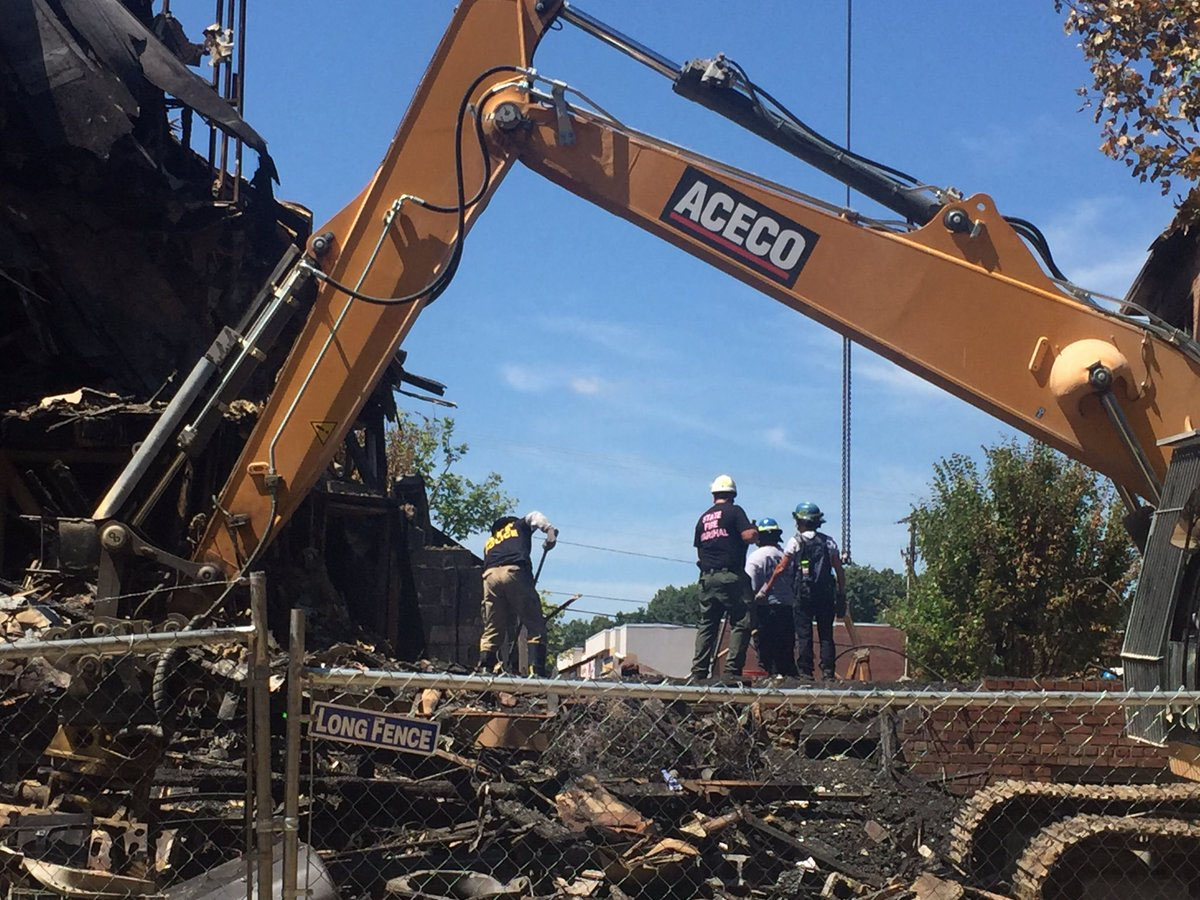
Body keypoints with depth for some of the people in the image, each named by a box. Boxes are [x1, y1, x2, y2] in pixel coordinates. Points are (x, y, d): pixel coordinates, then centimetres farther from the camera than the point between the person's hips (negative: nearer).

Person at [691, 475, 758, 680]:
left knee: (707, 625, 10)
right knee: (741, 623, -2)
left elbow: (699, 549, 16)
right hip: (731, 576, -6)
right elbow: (749, 536, -12)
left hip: (707, 577, 6)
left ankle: (699, 671, 6)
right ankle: (733, 669, -10)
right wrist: (754, 531, 7)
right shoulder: (734, 511, -2)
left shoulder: (703, 518, 16)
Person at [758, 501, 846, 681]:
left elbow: (781, 569, -1)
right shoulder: (829, 542, 8)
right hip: (826, 594, 3)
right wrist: (841, 594, 12)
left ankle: (805, 671, -2)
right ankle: (828, 671, -2)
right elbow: (839, 570, 6)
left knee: (804, 634, 0)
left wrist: (765, 590, 6)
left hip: (804, 594, -3)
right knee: (826, 634, 5)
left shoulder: (795, 542, -1)